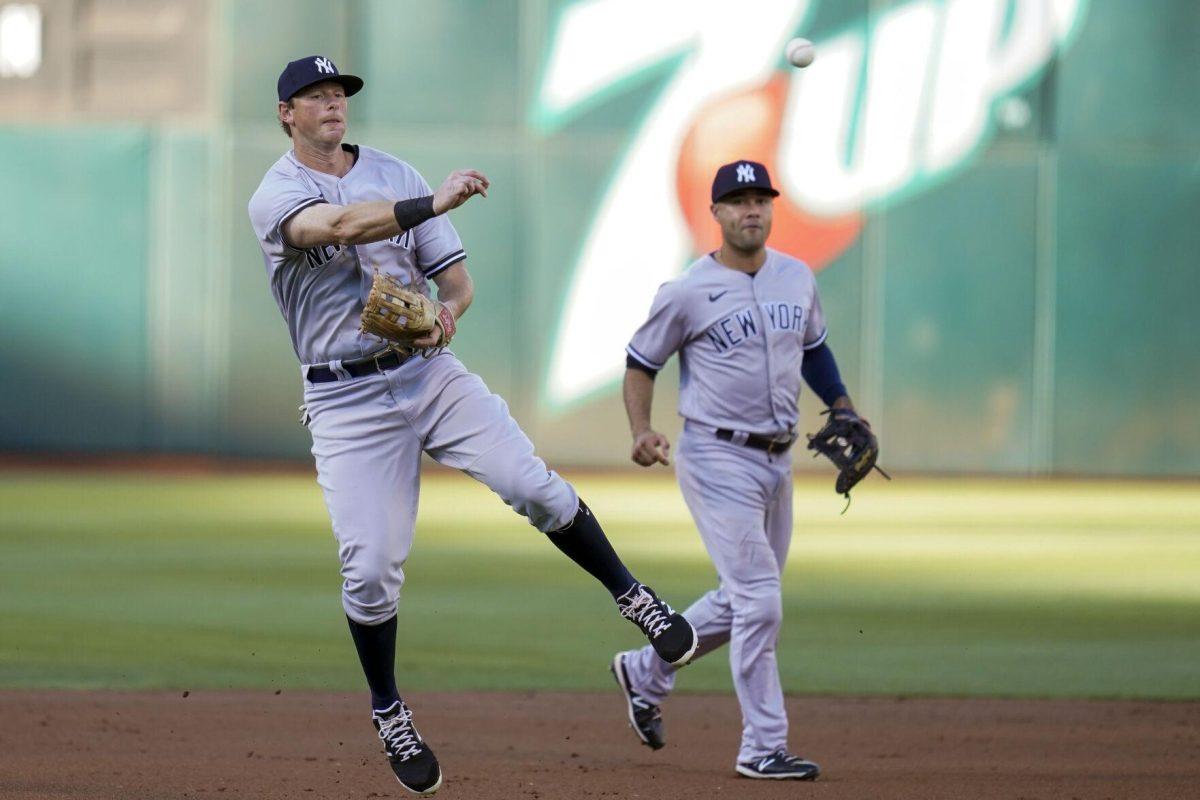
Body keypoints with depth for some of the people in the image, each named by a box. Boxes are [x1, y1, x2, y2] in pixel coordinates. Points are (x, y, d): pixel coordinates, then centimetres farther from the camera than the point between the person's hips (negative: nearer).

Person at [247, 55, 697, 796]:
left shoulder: (393, 174, 8)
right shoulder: (275, 196, -6)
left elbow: (455, 275, 8)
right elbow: (338, 224, -29)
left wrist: (447, 313, -15)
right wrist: (436, 202, -39)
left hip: (429, 372, 3)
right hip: (345, 397, -3)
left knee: (533, 485, -14)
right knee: (370, 568, -5)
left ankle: (633, 596, 5)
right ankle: (389, 713, 15)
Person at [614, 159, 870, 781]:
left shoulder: (797, 279, 7)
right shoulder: (688, 292, -10)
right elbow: (641, 363, -2)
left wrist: (844, 409, 11)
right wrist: (641, 432, -17)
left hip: (777, 459, 7)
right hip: (717, 457, -7)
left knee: (743, 600, 16)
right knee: (758, 601, -13)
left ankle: (645, 672, 35)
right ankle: (763, 747, -6)